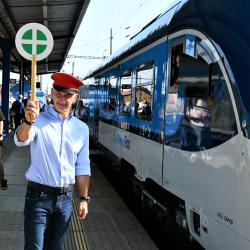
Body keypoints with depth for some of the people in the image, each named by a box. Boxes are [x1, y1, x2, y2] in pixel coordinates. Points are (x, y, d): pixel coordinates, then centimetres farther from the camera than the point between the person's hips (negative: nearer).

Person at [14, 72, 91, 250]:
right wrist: (28, 122, -49)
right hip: (39, 195, -3)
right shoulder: (39, 121, -7)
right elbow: (21, 140, -28)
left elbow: (82, 167, 10)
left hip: (65, 197, 4)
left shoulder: (81, 128, 4)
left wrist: (84, 198, 8)